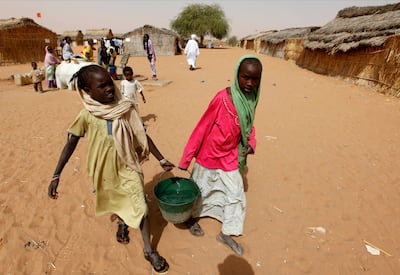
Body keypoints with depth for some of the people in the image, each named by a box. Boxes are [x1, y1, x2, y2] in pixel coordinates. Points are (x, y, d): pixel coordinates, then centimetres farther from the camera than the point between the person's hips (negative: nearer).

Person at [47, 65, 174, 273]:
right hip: (104, 170, 1)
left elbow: (142, 135, -5)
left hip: (127, 166, 0)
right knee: (114, 202, 23)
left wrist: (161, 159, -4)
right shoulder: (86, 115, -15)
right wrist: (56, 175, -9)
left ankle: (148, 250, 17)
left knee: (140, 205, -2)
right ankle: (122, 223, 57)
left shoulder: (125, 108, -13)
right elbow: (70, 144, -6)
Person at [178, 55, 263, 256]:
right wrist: (187, 158, -16)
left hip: (230, 157, 6)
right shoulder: (222, 98, -26)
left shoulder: (251, 99, -7)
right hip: (210, 156, -5)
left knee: (236, 195, 13)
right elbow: (202, 128, -21)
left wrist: (250, 143, -12)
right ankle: (191, 218, 47)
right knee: (200, 190, 16)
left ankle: (226, 234, 34)